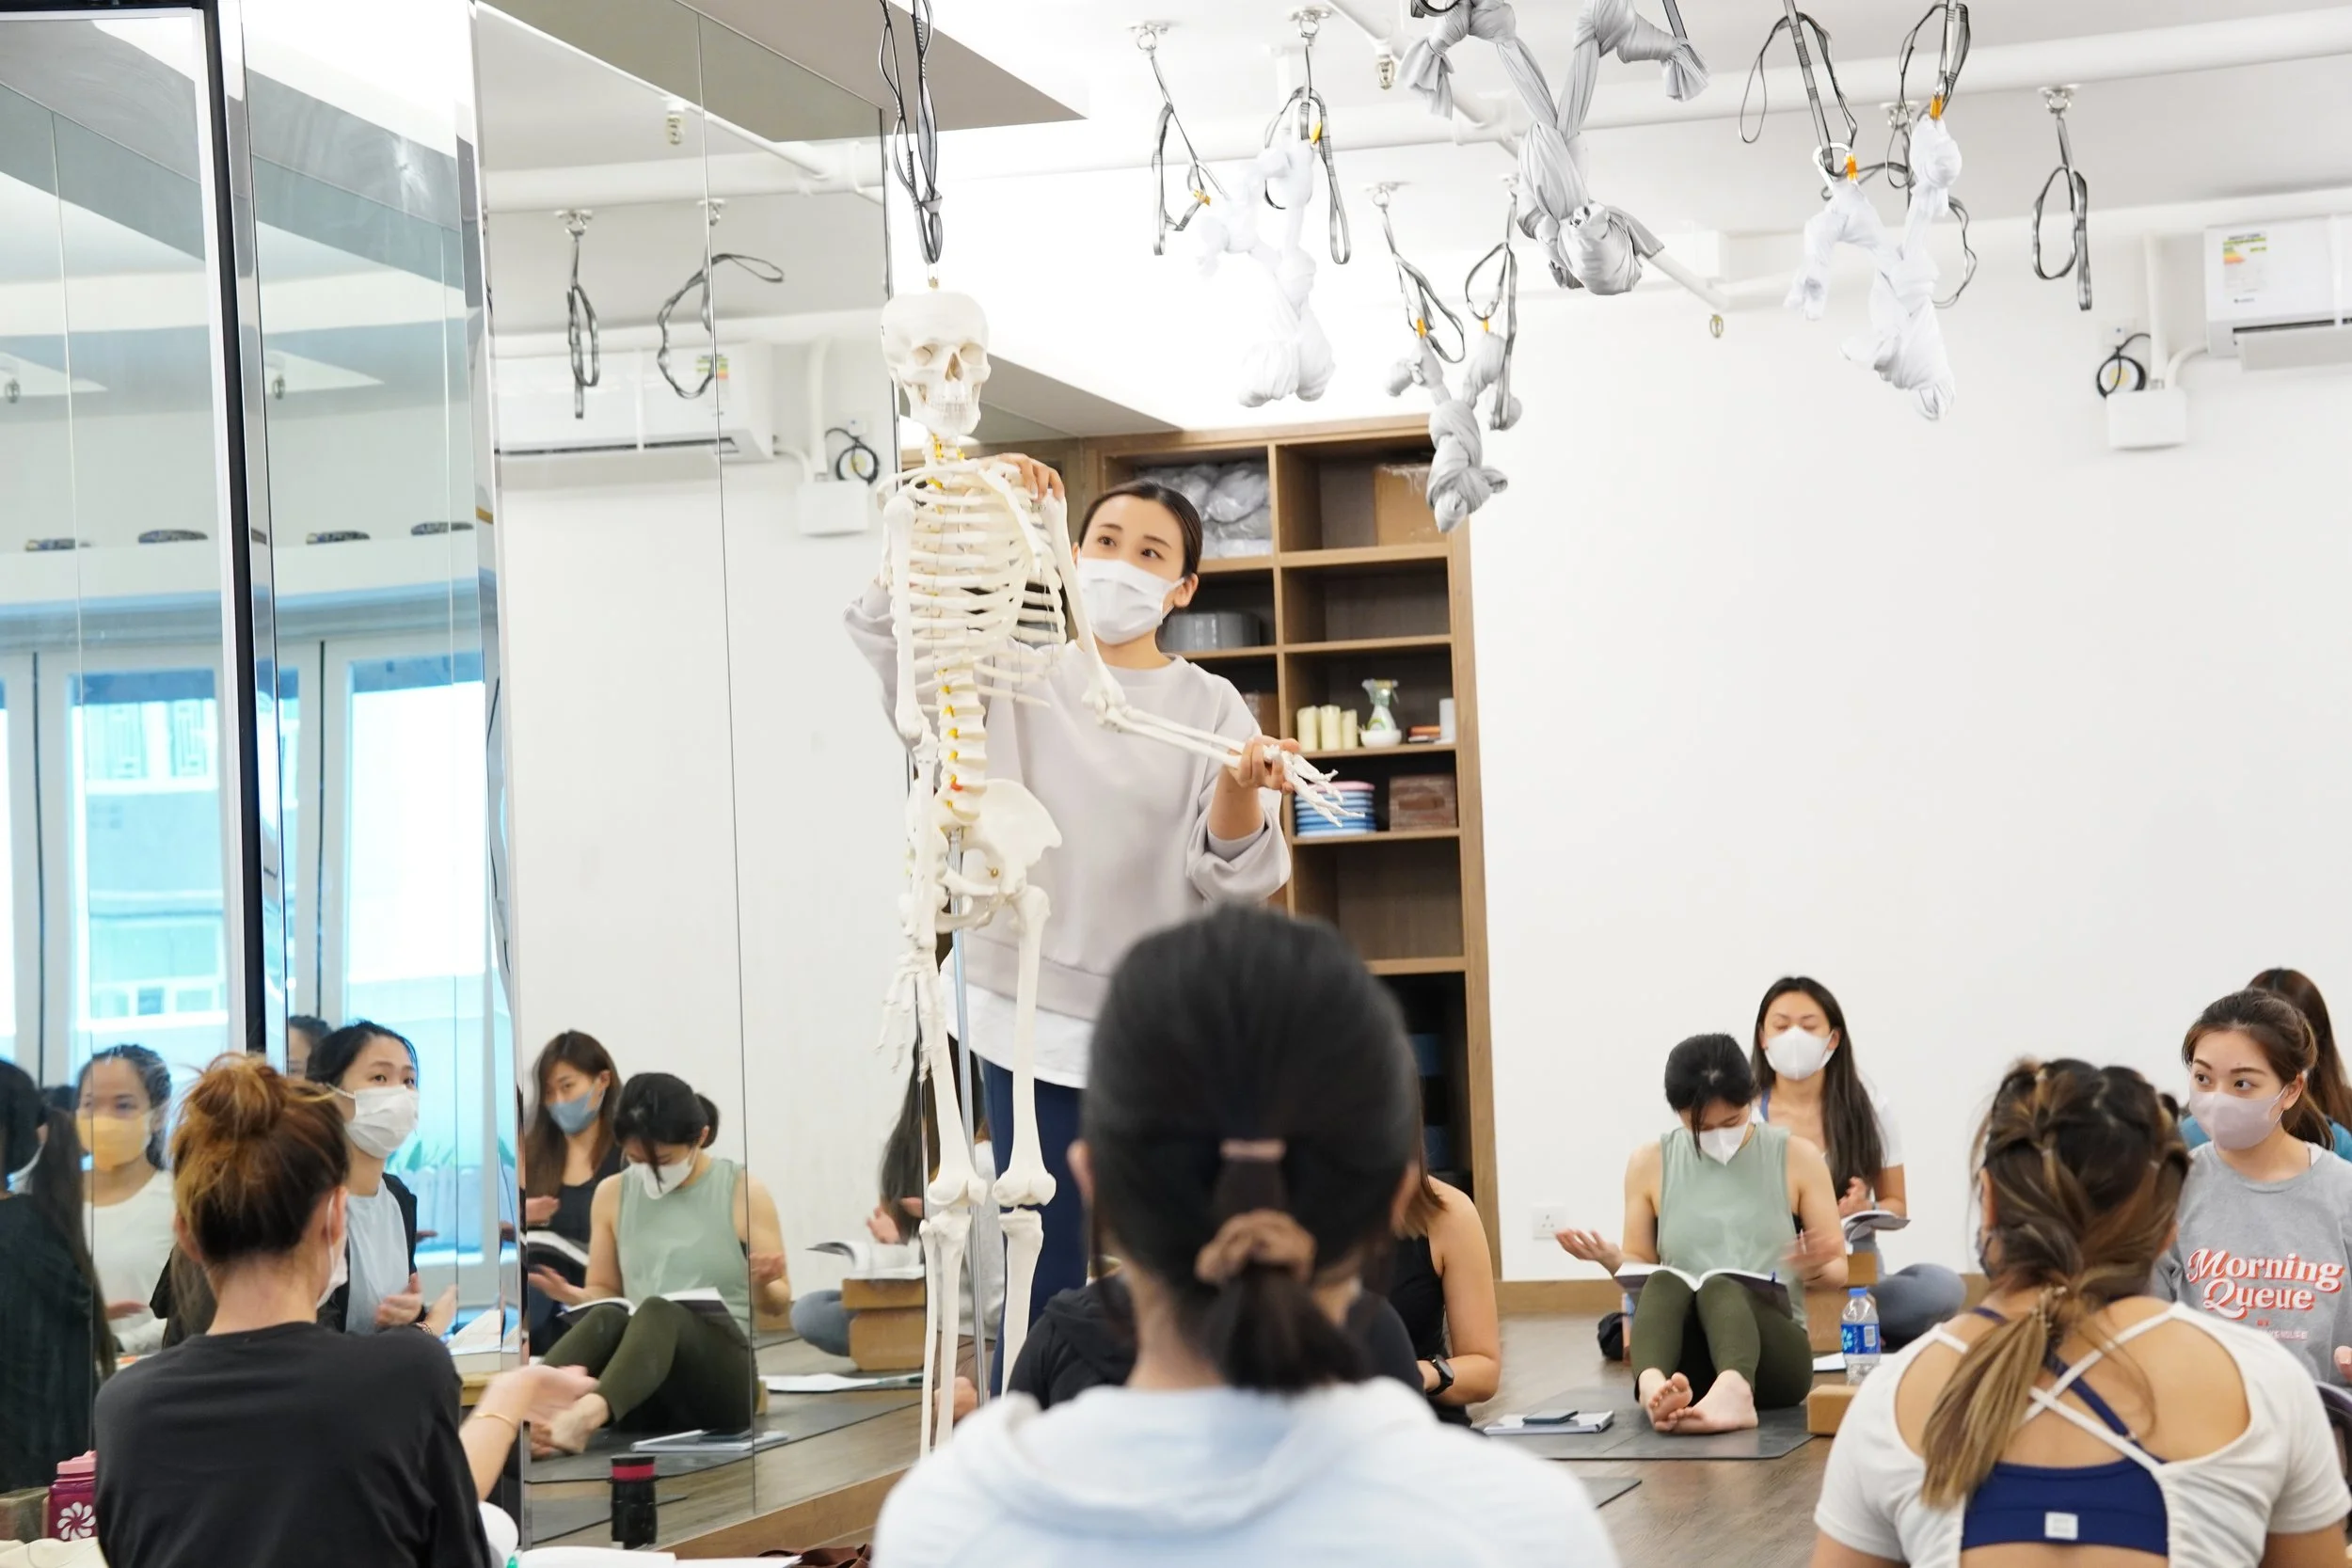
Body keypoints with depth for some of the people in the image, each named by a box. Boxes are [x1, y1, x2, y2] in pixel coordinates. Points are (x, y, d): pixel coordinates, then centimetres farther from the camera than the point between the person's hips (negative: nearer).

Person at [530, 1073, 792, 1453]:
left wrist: (761, 1285, -17)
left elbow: (778, 1306, 7)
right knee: (605, 1318, -33)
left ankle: (588, 1413, -67)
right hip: (642, 1398, 3)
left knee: (658, 1312, -36)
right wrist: (575, 1295, -2)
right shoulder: (613, 1194, 13)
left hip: (720, 1379, -3)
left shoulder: (743, 1192, 3)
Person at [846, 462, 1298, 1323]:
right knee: (1044, 1277, 2)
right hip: (1034, 1017, 1)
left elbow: (1231, 873, -6)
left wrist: (1242, 785, -27)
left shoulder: (1208, 705, 3)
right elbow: (884, 622, -7)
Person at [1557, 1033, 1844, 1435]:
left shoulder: (1796, 1157, 8)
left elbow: (1837, 1270, 11)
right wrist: (1615, 1263, -6)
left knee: (1719, 1285, -34)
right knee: (1664, 1281, -32)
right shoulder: (1650, 1164, 12)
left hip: (1774, 1348, -1)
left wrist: (1814, 1269, -13)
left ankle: (1736, 1391, -66)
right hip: (1685, 1363, 1)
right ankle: (1652, 1387, -64)